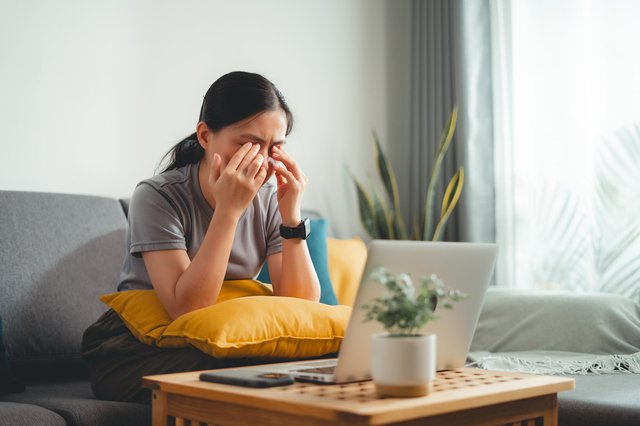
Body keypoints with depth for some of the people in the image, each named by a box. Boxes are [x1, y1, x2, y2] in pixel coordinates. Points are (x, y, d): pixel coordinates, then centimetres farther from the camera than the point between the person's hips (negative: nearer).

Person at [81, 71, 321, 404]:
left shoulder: (269, 201, -2)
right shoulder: (157, 197, -16)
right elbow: (186, 310, -27)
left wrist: (291, 216, -20)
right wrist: (228, 211, -30)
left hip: (221, 347, 5)